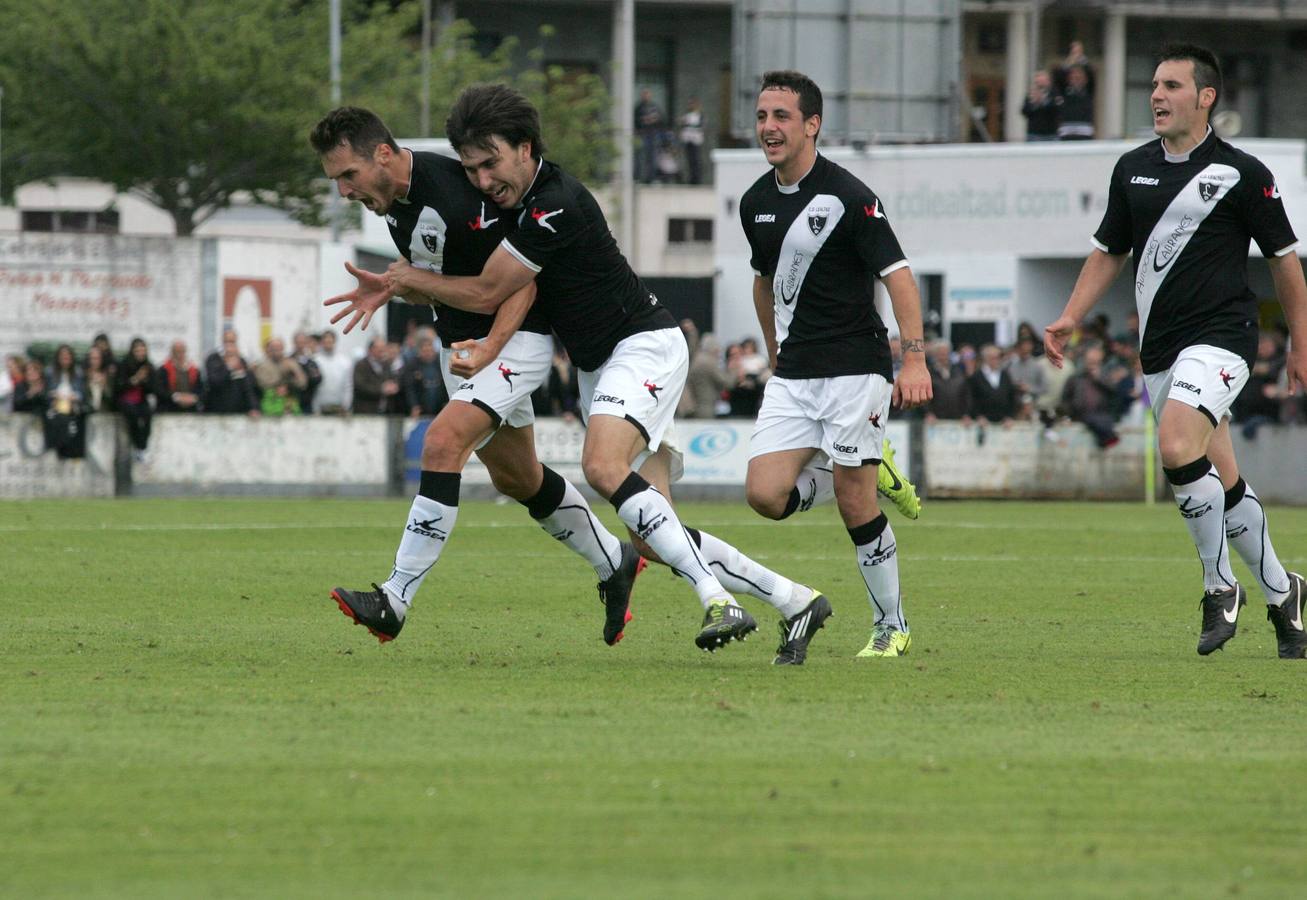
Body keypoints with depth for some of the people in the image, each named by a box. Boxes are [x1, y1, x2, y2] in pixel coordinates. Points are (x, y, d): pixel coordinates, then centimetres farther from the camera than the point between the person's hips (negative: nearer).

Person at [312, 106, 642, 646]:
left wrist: (490, 348, -33)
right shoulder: (390, 195, -2)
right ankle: (614, 565, 40)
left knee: (443, 444, -26)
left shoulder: (458, 191, -28)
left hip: (514, 338, -10)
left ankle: (395, 600, -27)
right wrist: (389, 288, -5)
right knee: (514, 477, 19)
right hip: (459, 342, 10)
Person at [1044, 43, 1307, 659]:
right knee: (1220, 480, 7)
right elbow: (1109, 252, 18)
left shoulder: (1242, 174, -6)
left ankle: (1220, 586, -13)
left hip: (1220, 336, -6)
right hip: (1159, 347, 6)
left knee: (1177, 446, -27)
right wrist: (1069, 319, 5)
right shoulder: (1132, 169, 9)